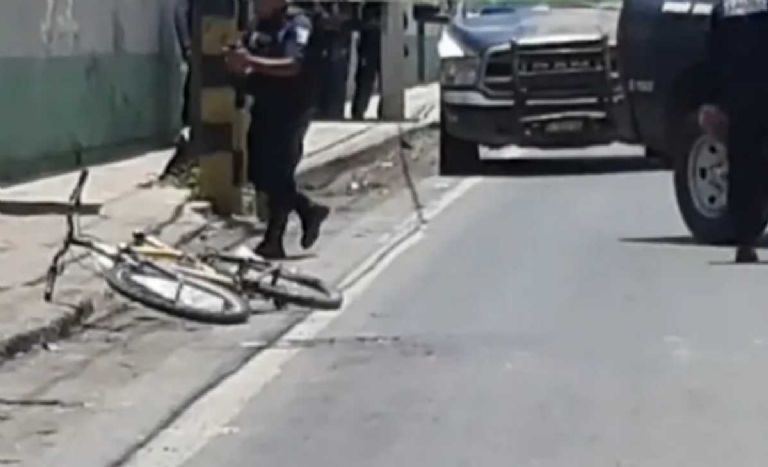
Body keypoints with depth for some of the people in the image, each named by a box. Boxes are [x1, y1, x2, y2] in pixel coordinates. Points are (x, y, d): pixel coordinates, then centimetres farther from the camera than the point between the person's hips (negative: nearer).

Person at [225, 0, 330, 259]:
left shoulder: (297, 24, -12)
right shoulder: (258, 28, 11)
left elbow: (293, 65, -26)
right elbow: (245, 69, 14)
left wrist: (252, 61, -33)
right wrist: (237, 64, -10)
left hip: (290, 111, -8)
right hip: (263, 109, 8)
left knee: (278, 176, -5)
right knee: (260, 174, 11)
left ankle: (273, 241, 3)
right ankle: (309, 210, 27)